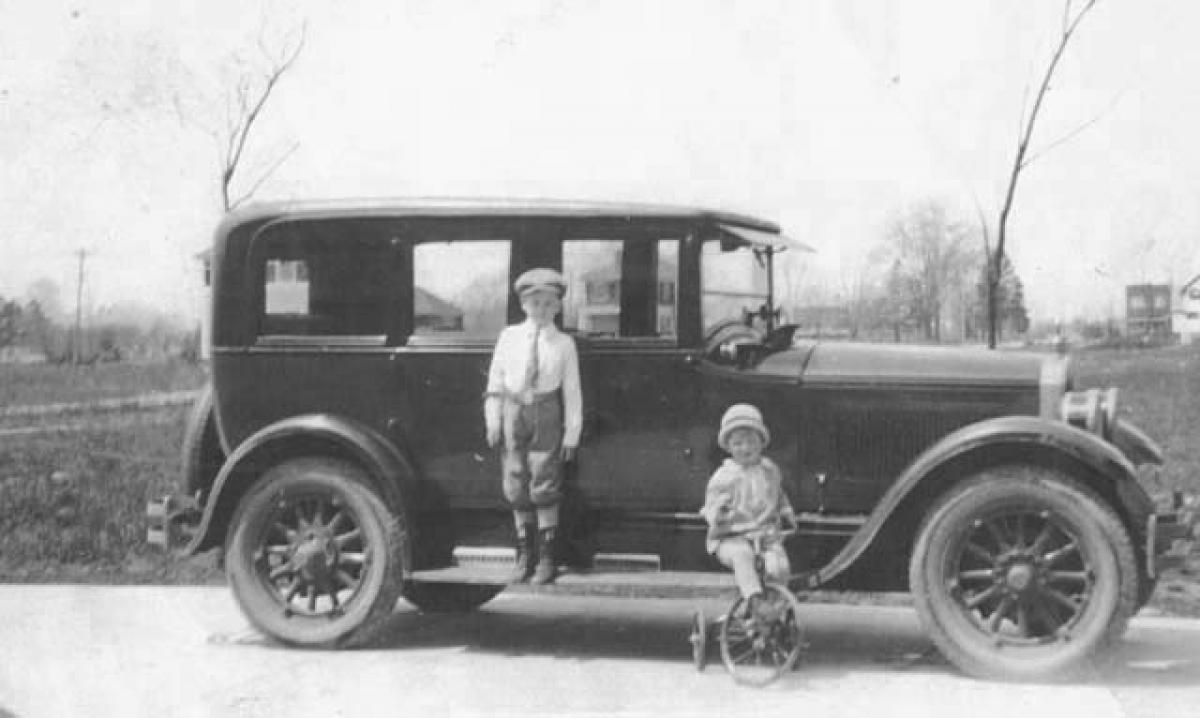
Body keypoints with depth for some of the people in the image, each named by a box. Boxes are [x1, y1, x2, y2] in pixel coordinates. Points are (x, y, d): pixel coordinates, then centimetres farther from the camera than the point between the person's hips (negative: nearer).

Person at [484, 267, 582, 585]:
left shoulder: (563, 343, 1)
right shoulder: (509, 337, 5)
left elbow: (572, 391, 2)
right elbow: (495, 381, 9)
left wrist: (571, 434, -1)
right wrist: (493, 421, 3)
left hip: (546, 415, -2)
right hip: (514, 412, 2)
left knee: (544, 487, -3)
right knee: (516, 487, 5)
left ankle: (546, 558, 6)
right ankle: (524, 556, 17)